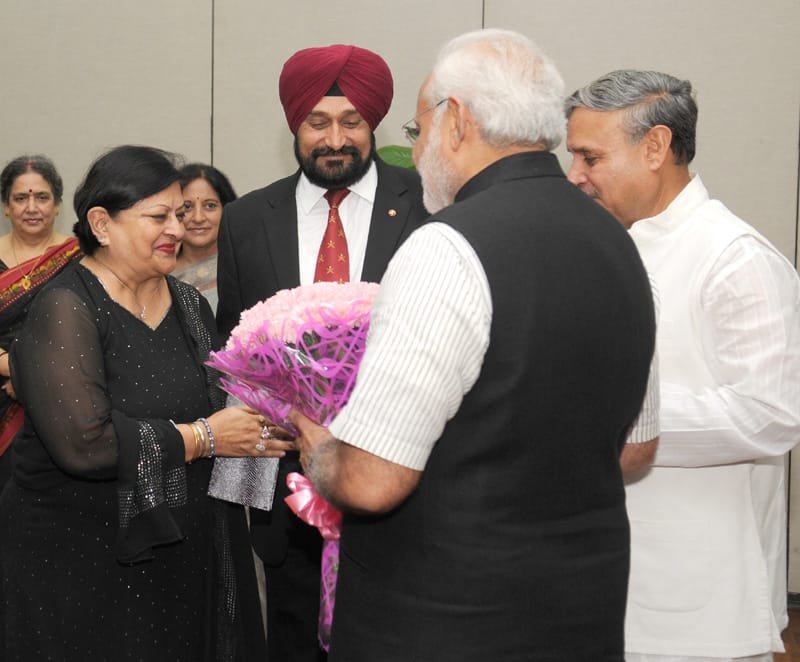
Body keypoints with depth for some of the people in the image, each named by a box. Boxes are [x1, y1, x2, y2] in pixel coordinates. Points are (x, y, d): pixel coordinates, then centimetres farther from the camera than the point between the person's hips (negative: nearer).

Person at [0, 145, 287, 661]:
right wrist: (203, 438, -16)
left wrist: (256, 432, -5)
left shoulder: (189, 303, 9)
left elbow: (216, 406, 17)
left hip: (188, 553, 6)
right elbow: (84, 443, -24)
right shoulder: (66, 309, -13)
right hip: (82, 563, -6)